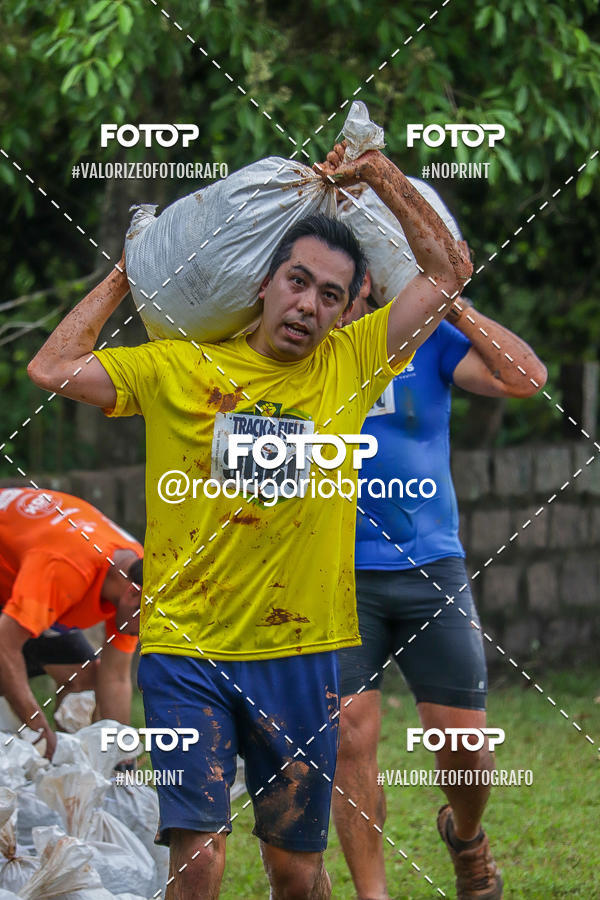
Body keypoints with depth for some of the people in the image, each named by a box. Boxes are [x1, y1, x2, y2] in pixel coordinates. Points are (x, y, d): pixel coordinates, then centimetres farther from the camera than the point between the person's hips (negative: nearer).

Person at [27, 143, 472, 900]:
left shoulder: (350, 365, 5)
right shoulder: (179, 368, 3)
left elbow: (449, 271, 6)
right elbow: (51, 368, 4)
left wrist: (379, 175, 5)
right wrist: (125, 276, 10)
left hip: (299, 657, 2)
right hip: (185, 648, -2)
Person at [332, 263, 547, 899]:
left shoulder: (425, 336, 3)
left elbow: (526, 378, -9)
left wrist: (453, 303, -12)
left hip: (430, 567, 1)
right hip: (338, 576, -1)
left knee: (464, 741, 1)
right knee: (350, 739, -10)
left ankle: (465, 835, 34)